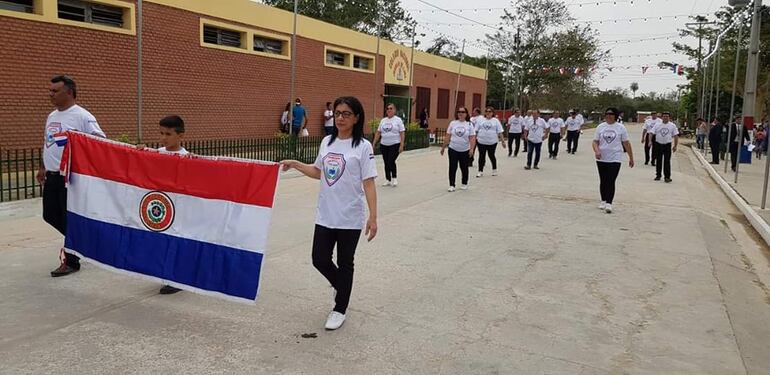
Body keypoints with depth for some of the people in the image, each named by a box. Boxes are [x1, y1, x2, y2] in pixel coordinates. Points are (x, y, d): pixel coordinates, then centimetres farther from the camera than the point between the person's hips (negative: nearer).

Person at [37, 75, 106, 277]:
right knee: (50, 215, 13)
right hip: (52, 177, 8)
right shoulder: (52, 116, 15)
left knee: (71, 219, 0)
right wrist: (42, 167, 24)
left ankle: (71, 261, 11)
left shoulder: (82, 116, -12)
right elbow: (46, 143, 24)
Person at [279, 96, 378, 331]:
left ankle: (340, 309, 27)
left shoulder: (363, 146, -10)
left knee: (344, 263, 9)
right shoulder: (327, 142, 6)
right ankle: (341, 286, 39)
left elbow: (368, 183, -12)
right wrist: (295, 165, 7)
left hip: (350, 218, -5)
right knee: (320, 260, 8)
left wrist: (373, 217, -16)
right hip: (325, 215, 5)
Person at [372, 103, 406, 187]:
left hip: (395, 145, -5)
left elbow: (402, 133, -6)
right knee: (386, 163, 7)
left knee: (391, 162, -12)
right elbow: (378, 133, 13)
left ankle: (394, 178, 9)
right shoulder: (383, 120, 12)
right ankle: (388, 180, 18)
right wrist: (374, 143, 7)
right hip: (384, 145, 5)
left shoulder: (398, 120, -2)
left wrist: (401, 145, -14)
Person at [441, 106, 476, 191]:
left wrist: (471, 148, -18)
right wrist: (443, 147, 6)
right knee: (452, 167, -3)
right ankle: (451, 185, 2)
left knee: (464, 167, 11)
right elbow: (447, 136, 6)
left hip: (465, 150, 0)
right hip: (453, 149, 0)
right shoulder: (453, 123, 2)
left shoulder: (469, 125, -1)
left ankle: (464, 184, 27)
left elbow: (472, 138, -6)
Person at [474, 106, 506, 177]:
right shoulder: (480, 120, 6)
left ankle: (494, 170, 26)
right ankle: (480, 171, 11)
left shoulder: (496, 121, 3)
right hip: (481, 142, 1)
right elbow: (476, 130, 7)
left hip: (492, 142, -1)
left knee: (491, 156, 8)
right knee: (481, 156, 4)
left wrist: (502, 141, -3)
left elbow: (500, 132, 1)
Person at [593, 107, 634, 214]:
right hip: (601, 159, 3)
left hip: (615, 159, -3)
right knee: (603, 181, 12)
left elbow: (626, 143, 3)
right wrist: (597, 151, -19)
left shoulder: (621, 127, -1)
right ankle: (603, 201, 25)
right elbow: (595, 142, 2)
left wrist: (631, 158, 5)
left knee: (611, 181, -10)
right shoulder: (600, 127, 4)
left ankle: (609, 203, -11)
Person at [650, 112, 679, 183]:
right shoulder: (657, 125, 5)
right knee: (658, 161, 8)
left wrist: (675, 146, -2)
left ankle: (667, 177, 1)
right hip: (658, 144, 2)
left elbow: (676, 136, 4)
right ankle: (658, 175, 18)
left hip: (667, 145, -2)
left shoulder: (672, 126, 3)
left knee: (667, 161, -2)